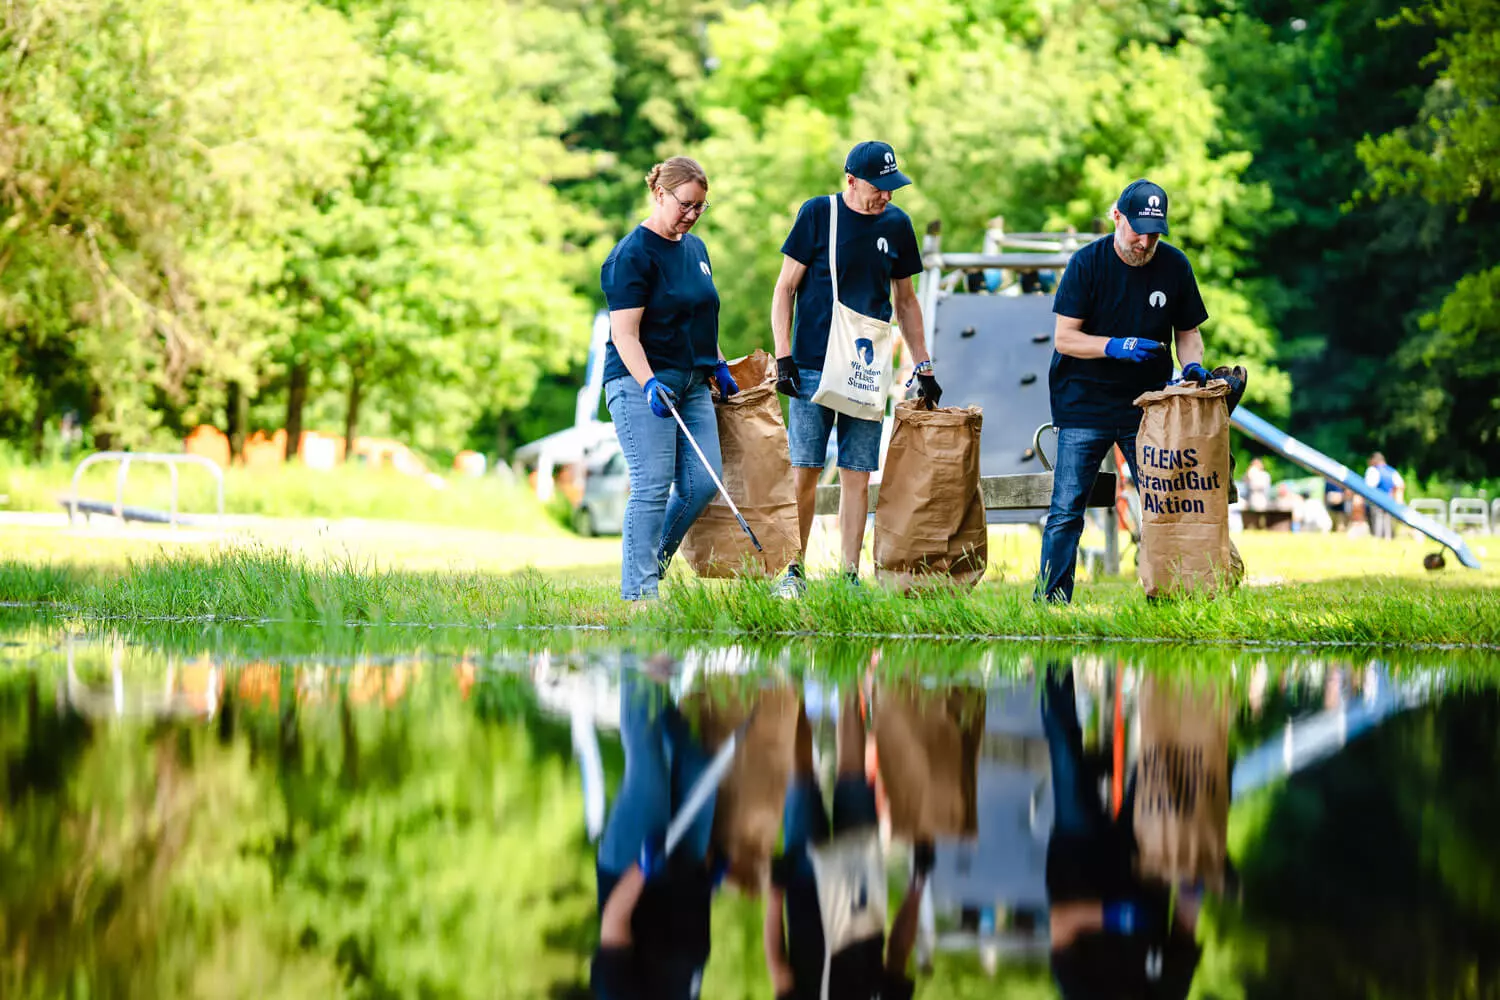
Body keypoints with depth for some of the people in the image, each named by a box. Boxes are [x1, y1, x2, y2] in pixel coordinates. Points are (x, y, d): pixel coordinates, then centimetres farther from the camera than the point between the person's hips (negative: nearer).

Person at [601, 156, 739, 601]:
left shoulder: (695, 248, 15)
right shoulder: (632, 255, -11)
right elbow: (624, 333, -17)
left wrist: (718, 365, 25)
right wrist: (649, 384, -28)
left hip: (692, 382, 8)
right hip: (641, 383, -8)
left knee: (703, 482, 0)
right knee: (652, 486, -11)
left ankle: (652, 561, 17)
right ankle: (638, 590, -8)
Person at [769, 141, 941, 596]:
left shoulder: (896, 224, 9)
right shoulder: (818, 214, -2)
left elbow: (905, 300, 19)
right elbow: (785, 288, 1)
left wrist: (923, 366, 15)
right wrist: (783, 356, -7)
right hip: (812, 368, -3)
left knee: (857, 477, 1)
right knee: (804, 470, -4)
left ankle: (849, 576, 5)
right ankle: (793, 571, 6)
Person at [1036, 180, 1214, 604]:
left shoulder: (1174, 266, 1)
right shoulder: (1087, 263, -8)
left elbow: (1188, 331, 11)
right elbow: (1064, 338, -9)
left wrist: (1192, 366, -9)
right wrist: (1116, 347, -24)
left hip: (1147, 406, 3)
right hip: (1085, 405, -3)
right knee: (1066, 509, -6)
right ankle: (1050, 598, -2)